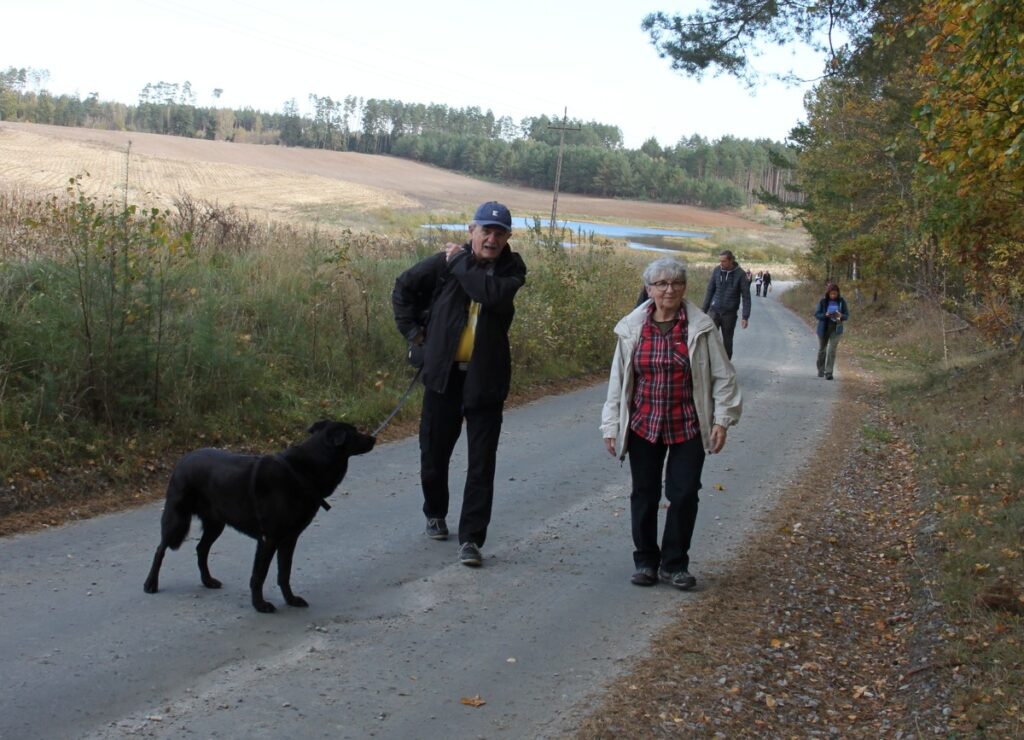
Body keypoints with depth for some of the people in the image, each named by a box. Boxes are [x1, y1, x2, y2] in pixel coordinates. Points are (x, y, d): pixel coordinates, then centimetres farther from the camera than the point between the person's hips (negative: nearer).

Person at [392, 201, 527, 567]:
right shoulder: (445, 262, -1)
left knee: (482, 462, -3)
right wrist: (413, 329, 7)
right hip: (443, 373, 1)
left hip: (486, 378, -1)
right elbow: (403, 288, 12)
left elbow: (494, 293, -25)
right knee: (434, 451, 14)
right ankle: (435, 513, 39)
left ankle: (471, 538, 2)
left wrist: (460, 263, -16)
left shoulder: (512, 268, -2)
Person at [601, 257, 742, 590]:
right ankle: (645, 561, 22)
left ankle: (674, 564, 15)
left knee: (684, 494, 0)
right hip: (643, 425, 1)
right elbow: (618, 379, 6)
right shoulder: (632, 328, 0)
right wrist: (611, 426, 6)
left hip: (688, 427, -1)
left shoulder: (701, 327, -4)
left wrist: (722, 420, -4)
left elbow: (722, 376, 1)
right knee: (644, 494, 8)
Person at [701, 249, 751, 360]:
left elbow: (746, 297, -5)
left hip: (730, 313, -2)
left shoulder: (740, 275, -8)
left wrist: (745, 317, -9)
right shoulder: (716, 271, 0)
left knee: (727, 341, 7)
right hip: (714, 310, 2)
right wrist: (704, 309, 7)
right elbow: (710, 291, 9)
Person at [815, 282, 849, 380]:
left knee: (831, 351, -10)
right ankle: (820, 371, 32)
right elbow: (817, 314, -8)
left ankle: (828, 373, -7)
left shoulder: (841, 301, -5)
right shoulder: (823, 301, -8)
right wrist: (826, 315, -27)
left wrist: (841, 316, -24)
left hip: (836, 329, -1)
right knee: (821, 350, 13)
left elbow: (847, 315, -1)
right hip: (823, 329, 1)